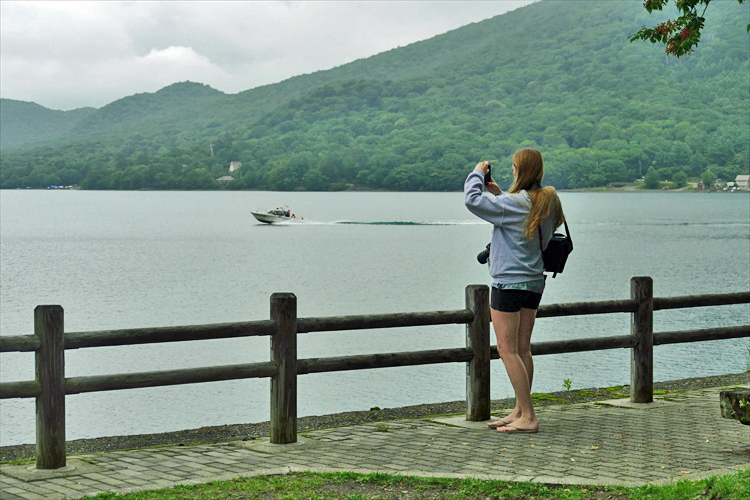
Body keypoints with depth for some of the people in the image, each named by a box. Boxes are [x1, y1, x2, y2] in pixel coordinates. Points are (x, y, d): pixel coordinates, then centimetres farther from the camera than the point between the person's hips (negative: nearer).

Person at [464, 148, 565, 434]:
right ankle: (520, 411, 17)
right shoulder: (545, 202, 7)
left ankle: (527, 417, -8)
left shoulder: (515, 203, -17)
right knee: (522, 349, 12)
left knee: (507, 349, -6)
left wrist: (476, 173, -4)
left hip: (509, 283, -9)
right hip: (534, 281, 9)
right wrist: (498, 193, 16)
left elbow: (473, 200, -20)